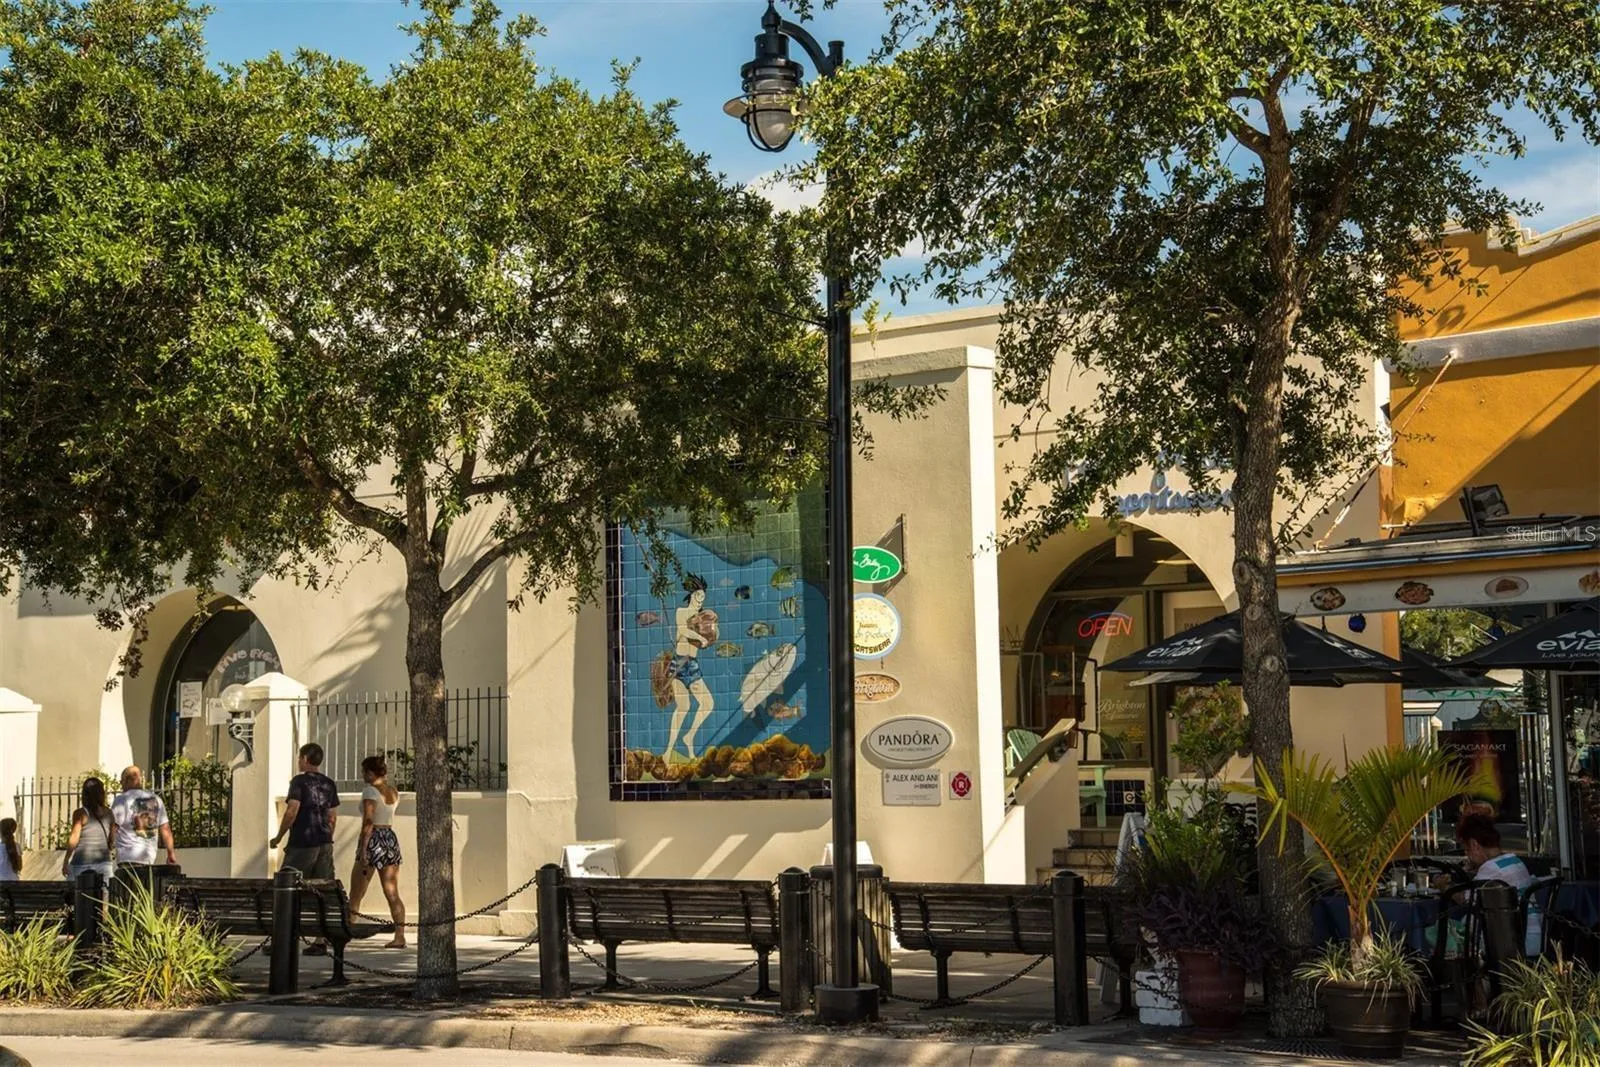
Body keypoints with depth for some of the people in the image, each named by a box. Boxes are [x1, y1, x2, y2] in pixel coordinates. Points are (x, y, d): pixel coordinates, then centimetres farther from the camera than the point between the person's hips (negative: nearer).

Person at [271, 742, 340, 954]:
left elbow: (292, 811, -15)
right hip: (324, 844, 6)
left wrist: (278, 837, -5)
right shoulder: (329, 784, 12)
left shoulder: (300, 781, -7)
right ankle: (321, 941, 2)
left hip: (302, 844, -6)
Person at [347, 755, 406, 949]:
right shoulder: (393, 792, 12)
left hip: (374, 840, -7)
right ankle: (400, 935, -5)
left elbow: (368, 822, -16)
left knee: (355, 895, 3)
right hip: (392, 839, 7)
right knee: (392, 893, 3)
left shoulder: (370, 791, -9)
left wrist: (362, 851, -18)